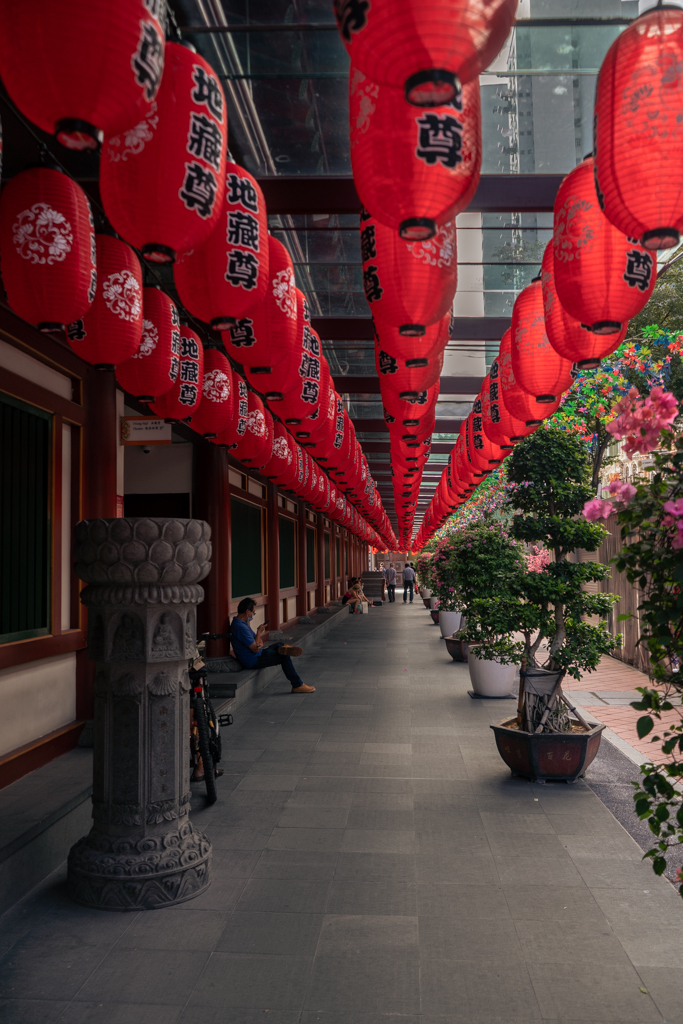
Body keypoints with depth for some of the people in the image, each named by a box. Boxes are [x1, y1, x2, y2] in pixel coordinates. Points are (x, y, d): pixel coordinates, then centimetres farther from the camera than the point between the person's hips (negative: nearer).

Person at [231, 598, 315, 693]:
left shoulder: (243, 623, 11)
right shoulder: (240, 627, -24)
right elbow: (255, 649, -24)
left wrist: (260, 644, -15)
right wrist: (259, 632, -10)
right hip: (253, 661, -11)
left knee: (279, 645, 15)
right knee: (285, 657, -5)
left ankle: (283, 649, -22)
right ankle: (297, 685, -2)